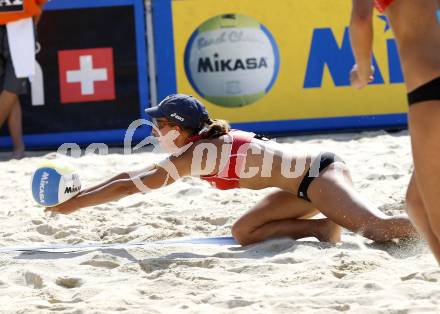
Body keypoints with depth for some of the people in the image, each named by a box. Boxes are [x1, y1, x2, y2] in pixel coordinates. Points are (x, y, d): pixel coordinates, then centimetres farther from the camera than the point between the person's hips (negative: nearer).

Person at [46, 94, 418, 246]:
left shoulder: (196, 154, -12)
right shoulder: (206, 146, 16)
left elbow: (128, 186, -8)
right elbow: (131, 176, 28)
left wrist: (71, 205, -2)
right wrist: (81, 192, 27)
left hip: (320, 174, -10)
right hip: (304, 187, 10)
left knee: (379, 227, -26)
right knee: (244, 232, 10)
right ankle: (323, 228, 1)